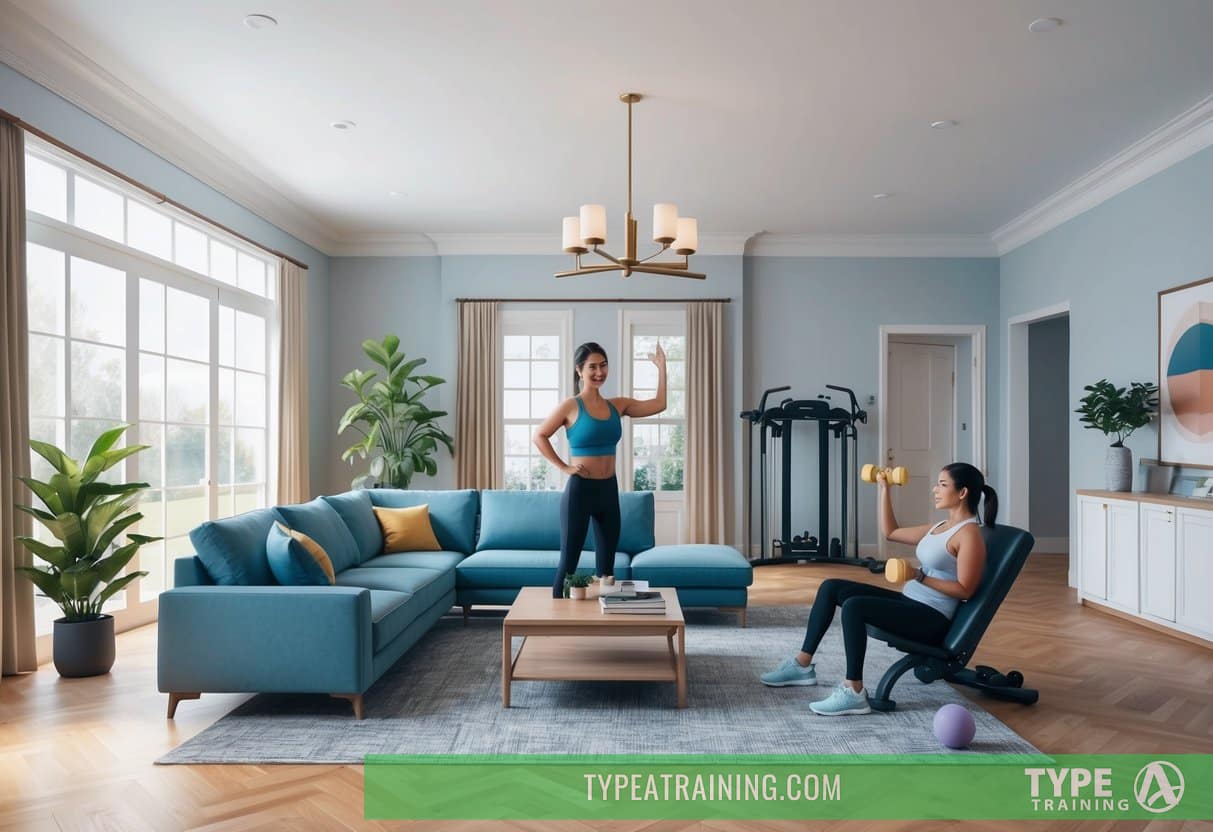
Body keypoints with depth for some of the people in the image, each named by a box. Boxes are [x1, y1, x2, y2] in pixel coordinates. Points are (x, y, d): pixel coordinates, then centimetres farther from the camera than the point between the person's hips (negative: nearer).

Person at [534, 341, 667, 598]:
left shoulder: (617, 405, 7)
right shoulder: (570, 406, -7)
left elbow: (659, 405, 6)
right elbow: (539, 436, -2)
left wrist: (661, 366, 4)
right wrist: (564, 467, -8)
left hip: (609, 490, 5)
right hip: (579, 490, -5)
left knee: (607, 563, 12)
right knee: (569, 561, 2)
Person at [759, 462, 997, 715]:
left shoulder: (969, 533, -11)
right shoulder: (940, 527, 16)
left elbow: (965, 590, -17)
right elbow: (890, 532, 22)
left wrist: (920, 577, -20)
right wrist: (884, 489, 21)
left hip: (931, 618, -9)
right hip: (909, 602, 9)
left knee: (854, 606, -31)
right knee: (831, 587, 0)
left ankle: (854, 693, -24)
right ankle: (802, 665, 3)